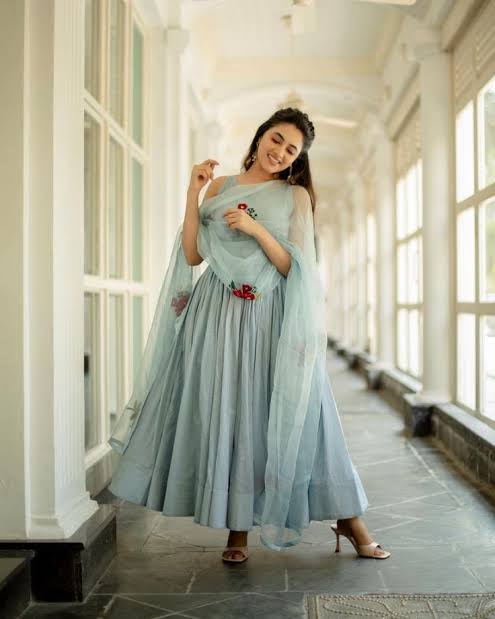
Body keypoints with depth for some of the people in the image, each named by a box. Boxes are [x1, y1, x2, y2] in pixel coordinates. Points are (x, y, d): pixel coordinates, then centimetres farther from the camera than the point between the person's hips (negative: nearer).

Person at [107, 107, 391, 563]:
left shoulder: (296, 196, 6)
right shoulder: (219, 187, 10)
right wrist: (193, 193, -1)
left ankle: (347, 518, 9)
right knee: (226, 414, 1)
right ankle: (237, 526, 12)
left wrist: (256, 229, -15)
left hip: (273, 318, -1)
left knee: (292, 413, -3)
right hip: (220, 315, 2)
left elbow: (295, 266, -3)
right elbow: (193, 256, 4)